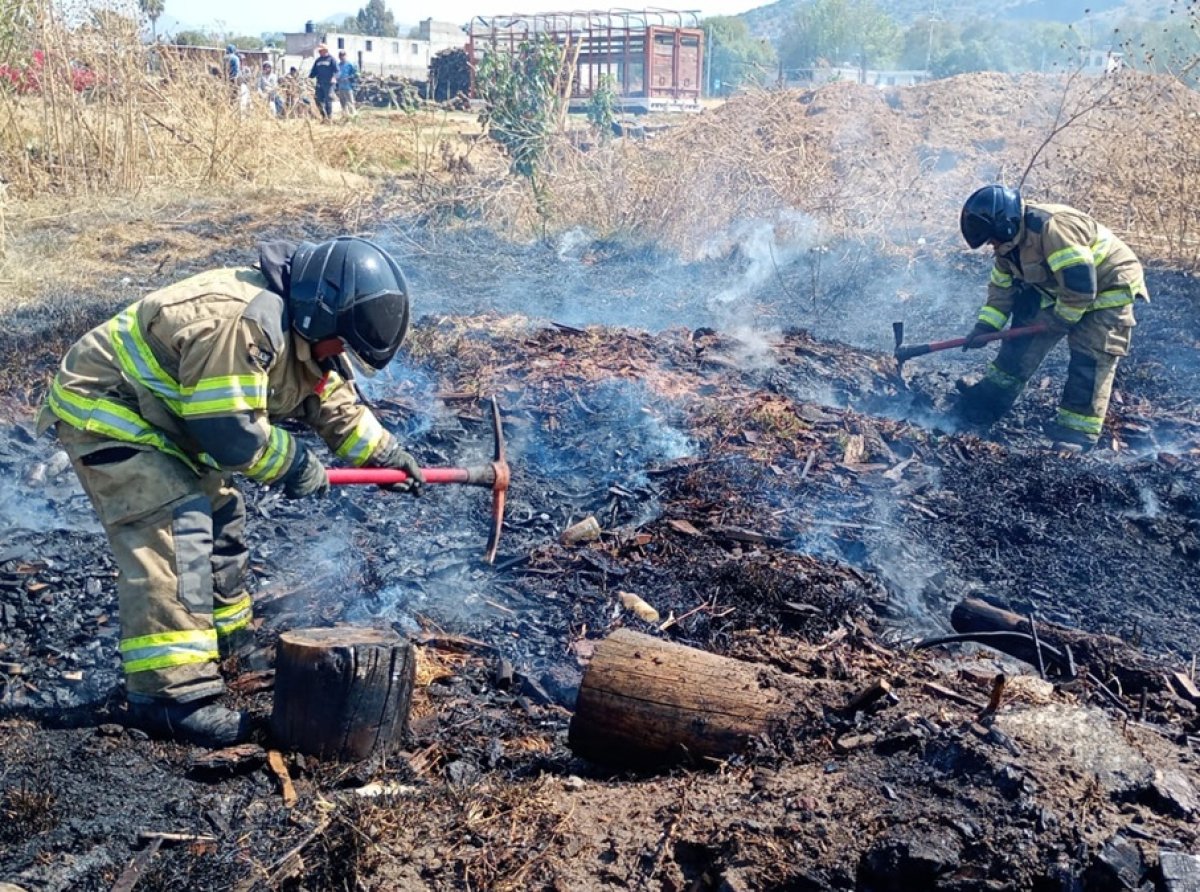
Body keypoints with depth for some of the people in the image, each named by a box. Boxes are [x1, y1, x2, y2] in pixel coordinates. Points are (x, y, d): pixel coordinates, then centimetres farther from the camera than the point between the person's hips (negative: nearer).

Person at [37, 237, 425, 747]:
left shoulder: (300, 332, 1)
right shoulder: (240, 321, -32)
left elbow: (334, 402, 15)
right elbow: (232, 432, -30)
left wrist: (387, 455, 12)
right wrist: (296, 466, -15)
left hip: (157, 421, 11)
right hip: (103, 413, -10)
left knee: (219, 518, 15)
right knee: (173, 532, -21)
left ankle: (227, 649, 29)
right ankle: (171, 693, -21)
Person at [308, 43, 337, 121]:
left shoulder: (331, 59, 1)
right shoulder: (318, 60, 18)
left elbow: (336, 70, -7)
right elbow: (314, 71, 23)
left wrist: (334, 77, -23)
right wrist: (309, 77, 9)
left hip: (328, 83, -6)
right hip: (319, 84, 6)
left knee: (328, 100, -7)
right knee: (318, 100, 2)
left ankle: (329, 116, -1)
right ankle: (324, 115, 12)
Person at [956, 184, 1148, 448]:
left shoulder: (1052, 228, -34)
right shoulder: (1011, 242, -3)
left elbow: (1080, 284, -34)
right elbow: (1002, 287, 7)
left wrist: (1063, 319, -18)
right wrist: (984, 326, -2)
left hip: (1108, 287, -9)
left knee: (1090, 356, -15)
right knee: (1027, 333, 9)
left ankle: (1079, 428, -11)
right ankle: (993, 396, 19)